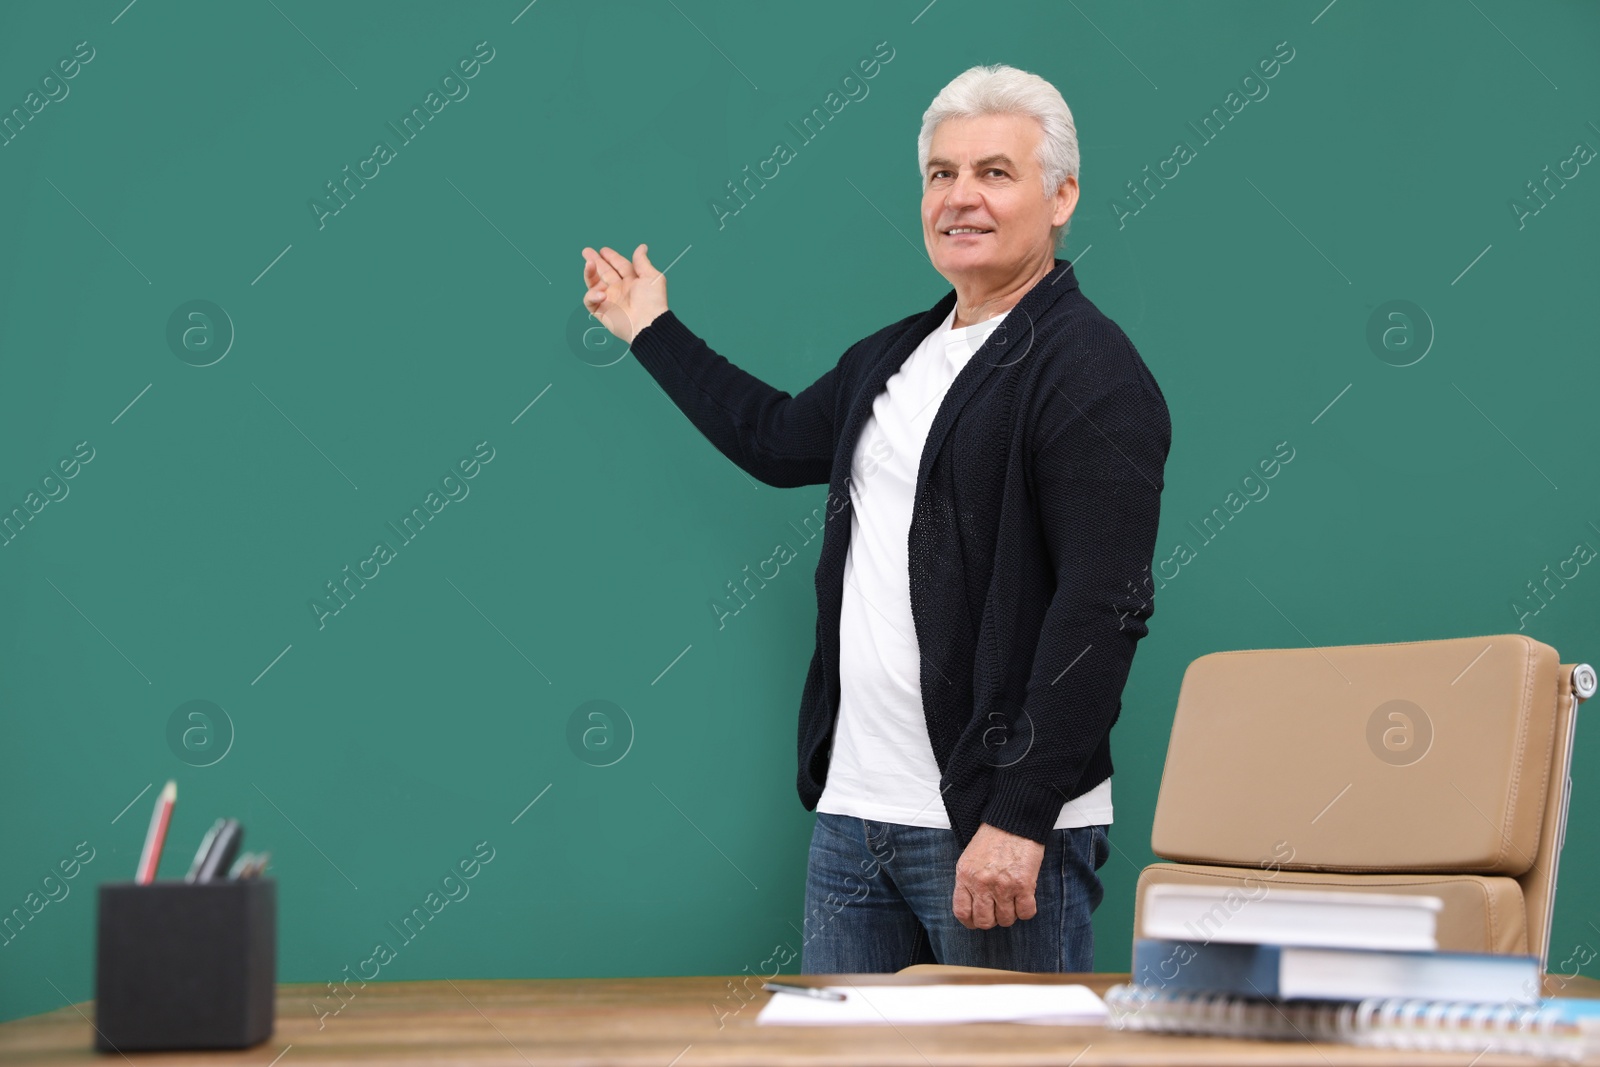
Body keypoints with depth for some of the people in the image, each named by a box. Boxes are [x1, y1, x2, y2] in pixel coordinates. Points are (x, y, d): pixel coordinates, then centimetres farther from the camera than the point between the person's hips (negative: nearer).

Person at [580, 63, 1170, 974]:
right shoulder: (895, 358, 16)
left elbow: (1104, 608, -19)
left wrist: (1018, 819, -23)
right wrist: (655, 334, 44)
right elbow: (780, 438, 37)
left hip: (996, 829, -8)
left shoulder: (1090, 370, -11)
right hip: (854, 812, 8)